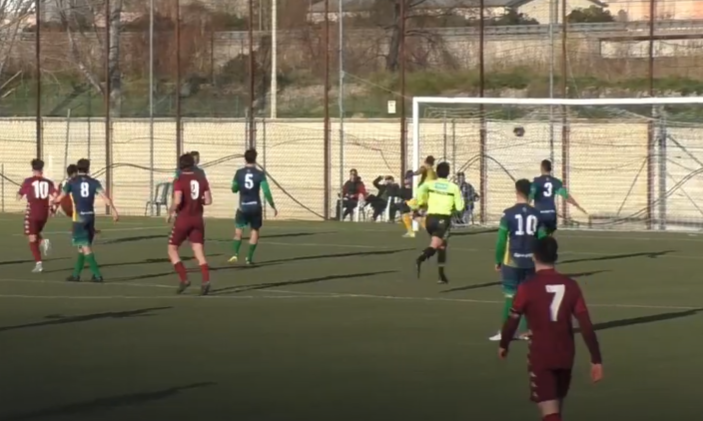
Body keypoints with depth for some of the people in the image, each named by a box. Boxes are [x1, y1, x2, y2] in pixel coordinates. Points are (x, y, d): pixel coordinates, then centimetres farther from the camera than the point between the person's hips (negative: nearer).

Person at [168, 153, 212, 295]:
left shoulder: (179, 180, -10)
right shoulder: (201, 179, 3)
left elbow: (177, 201, -21)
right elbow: (208, 201, 2)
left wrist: (170, 213, -5)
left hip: (183, 219, -4)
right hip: (198, 219, 4)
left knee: (172, 250, 11)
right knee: (199, 252, 3)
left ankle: (184, 279, -1)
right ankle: (206, 280, -17)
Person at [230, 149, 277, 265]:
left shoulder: (239, 173, -4)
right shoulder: (260, 174, -8)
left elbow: (234, 189, 8)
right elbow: (266, 192, -11)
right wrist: (273, 206, -3)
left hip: (243, 207, 1)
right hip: (255, 206, -1)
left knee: (238, 230, 15)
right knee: (255, 231, 9)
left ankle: (235, 254, 0)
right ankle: (249, 258, 6)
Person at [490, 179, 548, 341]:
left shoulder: (509, 213, -8)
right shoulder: (536, 214, 2)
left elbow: (501, 239, -7)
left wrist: (498, 261, 3)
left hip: (513, 260, -3)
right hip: (530, 261, 3)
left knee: (511, 295, 2)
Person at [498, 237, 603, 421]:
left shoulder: (527, 288, -12)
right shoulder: (570, 286, -1)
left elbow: (512, 321, -4)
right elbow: (586, 325, -4)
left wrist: (504, 345, 16)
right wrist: (596, 360, 1)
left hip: (540, 358, -5)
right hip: (565, 356, 5)